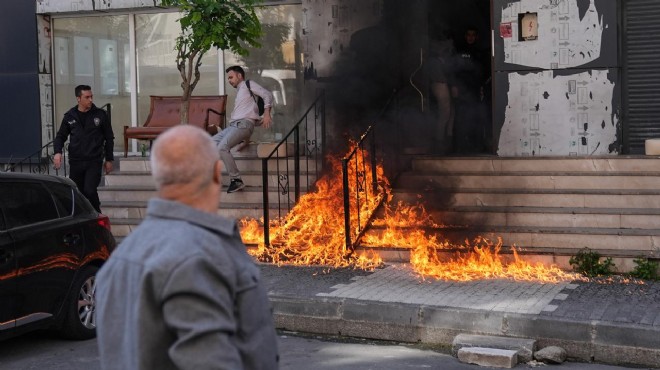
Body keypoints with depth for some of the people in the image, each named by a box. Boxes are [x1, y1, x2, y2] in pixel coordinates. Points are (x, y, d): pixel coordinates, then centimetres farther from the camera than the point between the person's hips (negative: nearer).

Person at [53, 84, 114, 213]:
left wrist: (109, 159, 7)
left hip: (94, 162, -3)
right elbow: (60, 136, 13)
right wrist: (57, 152, -6)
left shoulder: (101, 115, 1)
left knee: (90, 191, -16)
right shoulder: (70, 117, 5)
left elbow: (109, 138, 8)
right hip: (75, 162, 3)